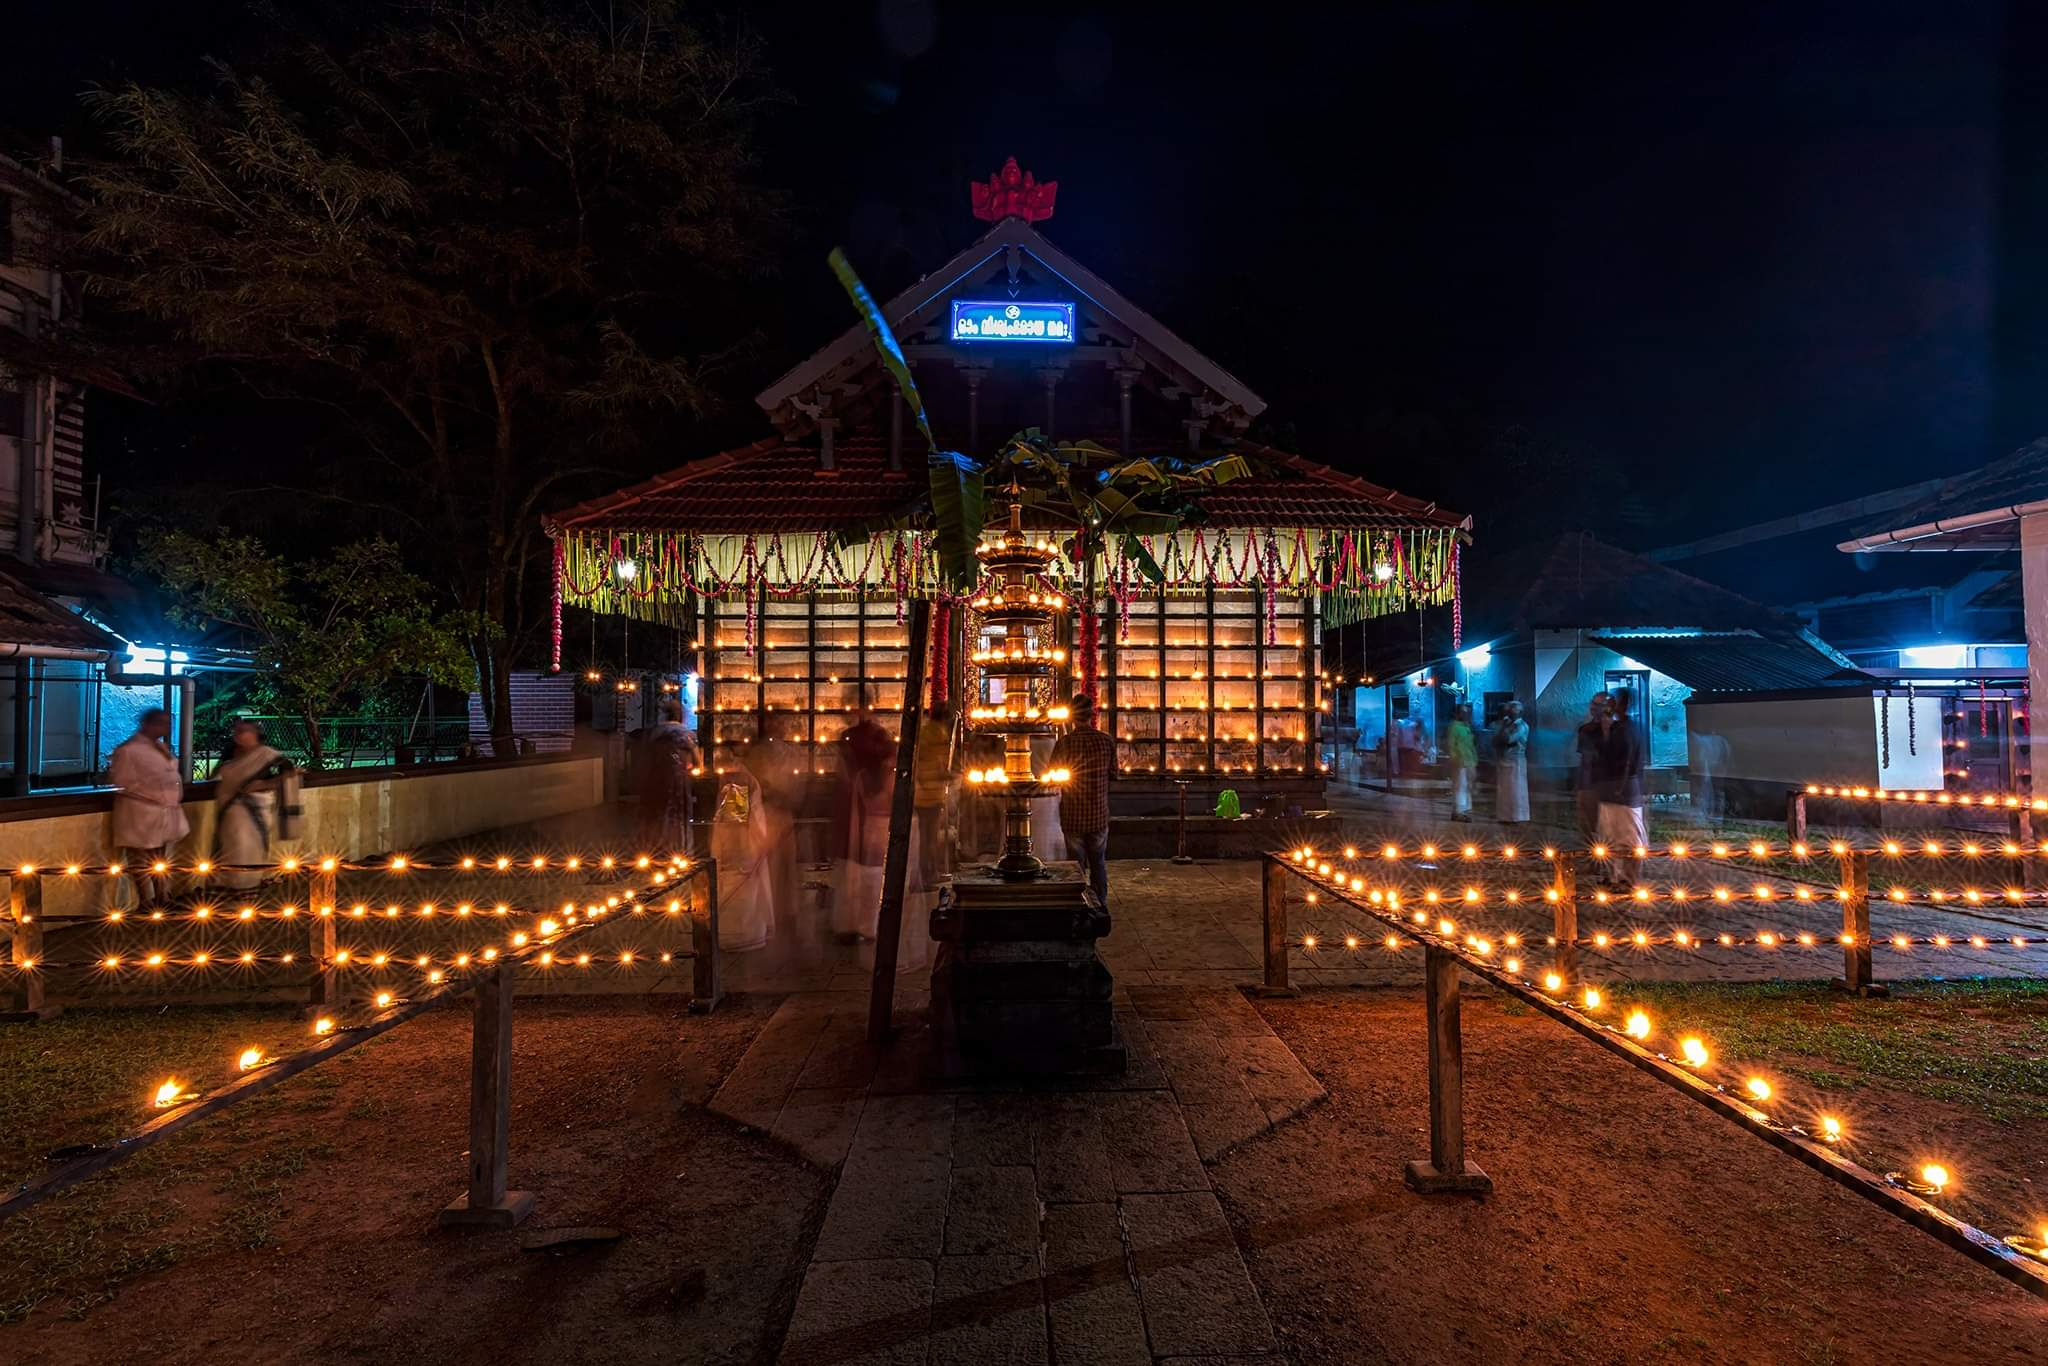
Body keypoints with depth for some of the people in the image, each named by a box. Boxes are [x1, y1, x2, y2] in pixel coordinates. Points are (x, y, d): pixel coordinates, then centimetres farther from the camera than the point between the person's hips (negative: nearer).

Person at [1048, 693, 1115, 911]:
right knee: (1098, 864, 16)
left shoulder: (1064, 742, -13)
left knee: (1077, 866, 9)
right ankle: (1101, 907, 19)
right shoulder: (1107, 741, -6)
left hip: (1072, 815, -2)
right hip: (1099, 815, 2)